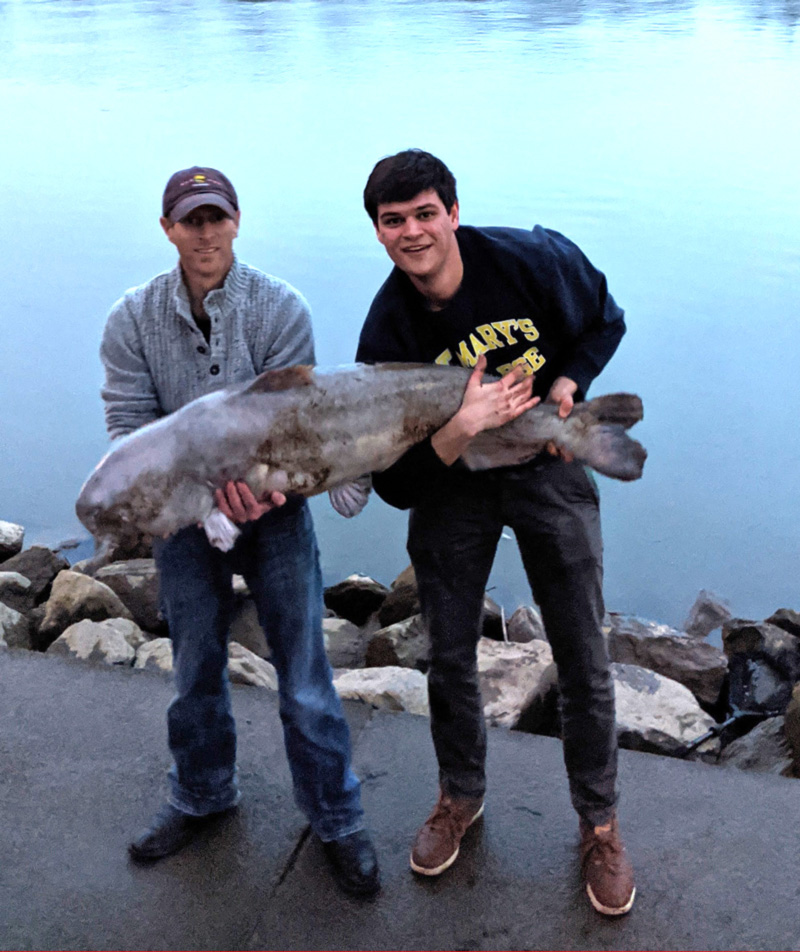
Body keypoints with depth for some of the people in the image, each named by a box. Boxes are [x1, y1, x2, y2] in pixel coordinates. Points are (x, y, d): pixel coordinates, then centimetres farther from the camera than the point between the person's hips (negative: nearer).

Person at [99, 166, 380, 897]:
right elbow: (128, 425, -11)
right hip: (184, 517, 2)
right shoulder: (133, 320, -6)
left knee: (303, 674, 3)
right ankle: (202, 797, 42)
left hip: (274, 511, -2)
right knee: (196, 671, 18)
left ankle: (336, 818, 22)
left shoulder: (280, 308, -11)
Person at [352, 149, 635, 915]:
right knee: (449, 656, 10)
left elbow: (604, 322, 2)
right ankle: (460, 797, 37)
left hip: (550, 471, 0)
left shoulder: (534, 260, -20)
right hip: (450, 482, 1)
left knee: (583, 660, 4)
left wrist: (565, 386, -17)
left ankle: (599, 823, 26)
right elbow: (394, 484, -17)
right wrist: (460, 427, -35)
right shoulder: (388, 331, -18)